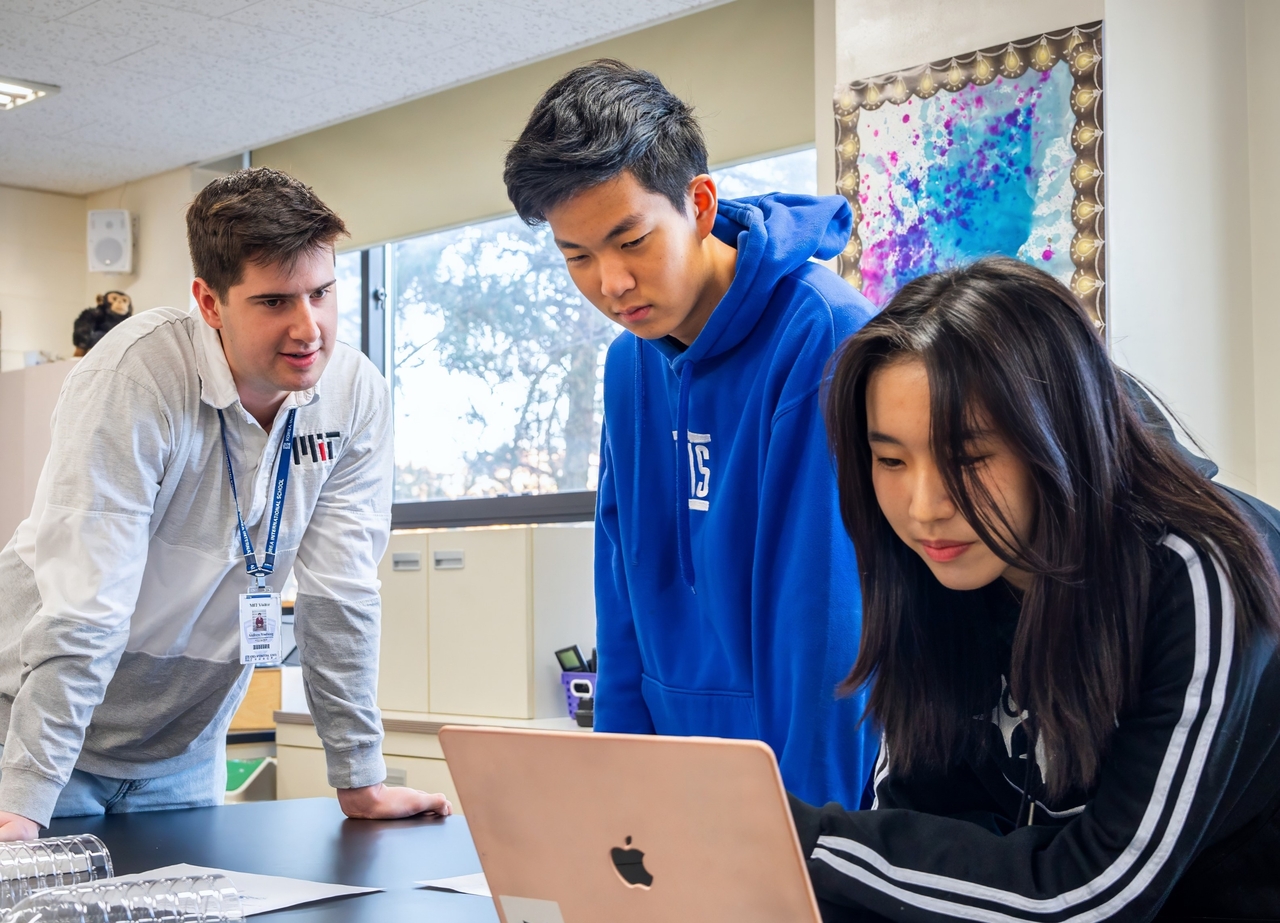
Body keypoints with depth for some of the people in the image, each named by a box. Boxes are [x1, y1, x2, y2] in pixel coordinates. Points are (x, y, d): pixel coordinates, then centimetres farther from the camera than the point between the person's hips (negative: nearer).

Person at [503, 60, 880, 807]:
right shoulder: (631, 363, 4)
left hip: (810, 772, -6)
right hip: (682, 771, 6)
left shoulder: (823, 337, -18)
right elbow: (626, 590, 9)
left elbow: (831, 623, -21)